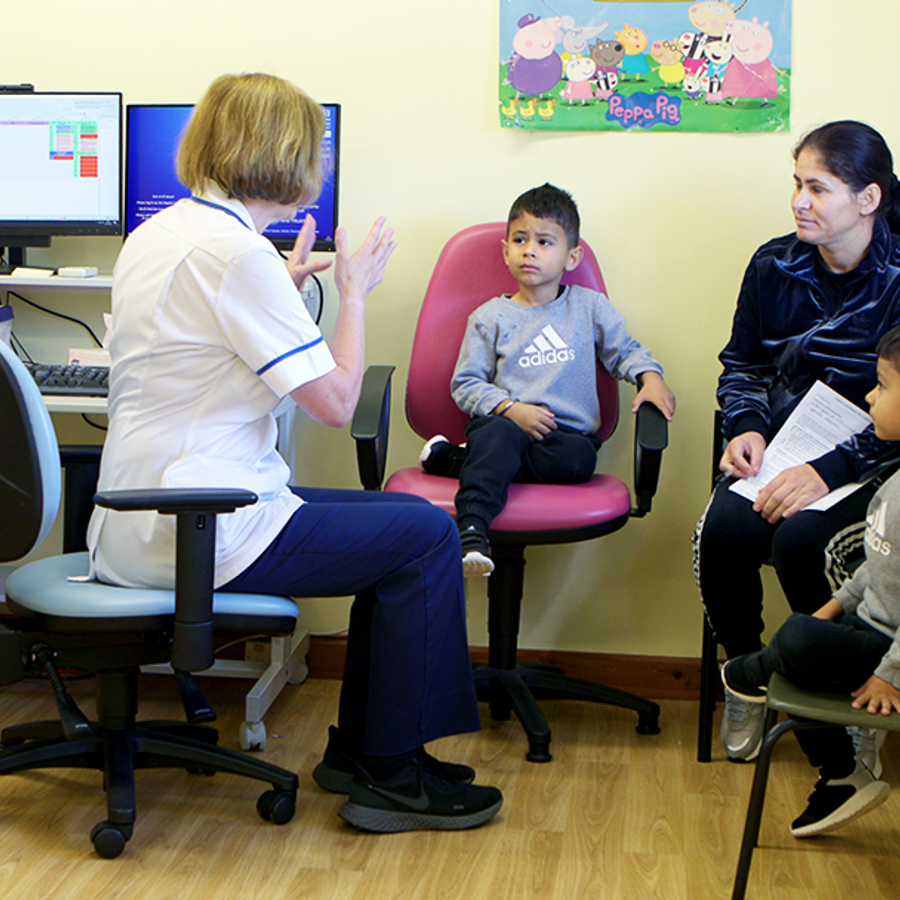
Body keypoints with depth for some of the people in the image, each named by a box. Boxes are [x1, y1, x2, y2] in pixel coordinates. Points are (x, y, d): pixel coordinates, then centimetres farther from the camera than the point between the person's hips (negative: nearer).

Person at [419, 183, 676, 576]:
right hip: (502, 421, -2)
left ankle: (456, 459, -26)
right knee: (500, 437, -38)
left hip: (567, 428, 2)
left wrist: (650, 377, 1)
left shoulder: (590, 307, 16)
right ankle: (471, 531, -50)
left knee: (578, 458, -33)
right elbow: (465, 384, 7)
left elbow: (624, 351, 24)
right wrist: (511, 409, -10)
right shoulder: (490, 317, 11)